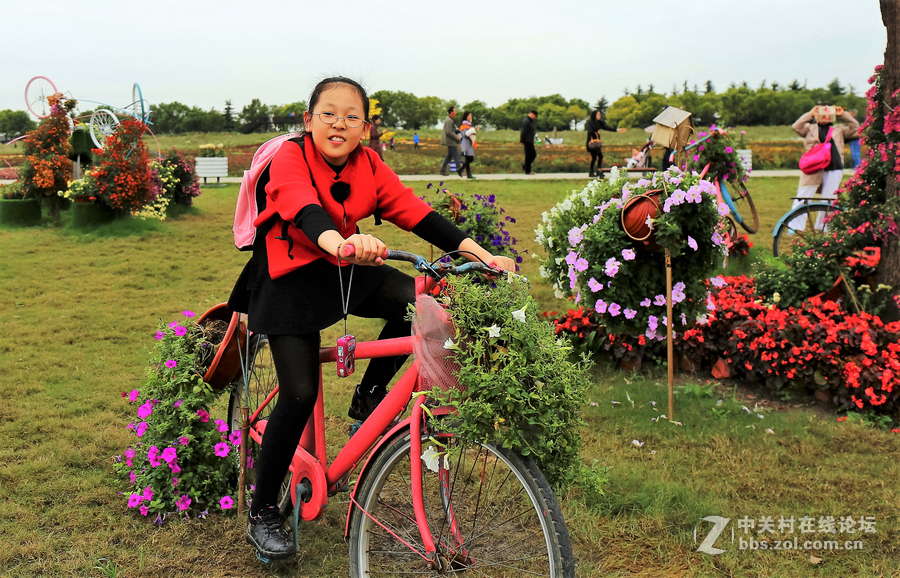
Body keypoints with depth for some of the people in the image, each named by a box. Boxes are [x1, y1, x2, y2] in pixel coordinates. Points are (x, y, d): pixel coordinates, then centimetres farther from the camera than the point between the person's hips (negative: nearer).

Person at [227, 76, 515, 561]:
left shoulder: (369, 167, -4)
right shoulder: (290, 158, -19)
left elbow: (416, 213, -11)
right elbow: (304, 209, -39)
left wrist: (481, 253, -22)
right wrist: (339, 242, -62)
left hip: (345, 268, 5)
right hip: (290, 279, -5)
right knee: (300, 395, -14)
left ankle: (369, 395, 4)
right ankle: (261, 514, 4)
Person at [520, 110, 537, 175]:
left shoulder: (530, 121, 15)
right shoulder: (526, 121, -18)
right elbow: (523, 132, -20)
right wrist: (522, 141, -20)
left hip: (530, 141, 10)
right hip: (527, 141, -10)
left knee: (533, 154, 13)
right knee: (529, 155, -4)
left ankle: (525, 166, 19)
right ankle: (528, 171, 2)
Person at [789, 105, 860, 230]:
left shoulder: (838, 130, 19)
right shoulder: (810, 128, 14)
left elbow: (855, 127, 12)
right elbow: (796, 127, -1)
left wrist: (844, 114, 8)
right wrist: (810, 114, -3)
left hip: (833, 170, 2)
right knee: (801, 199, -5)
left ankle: (821, 229, 16)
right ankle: (794, 228, -1)